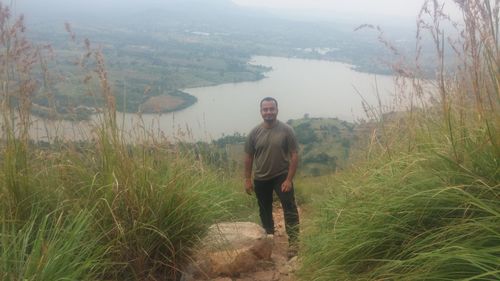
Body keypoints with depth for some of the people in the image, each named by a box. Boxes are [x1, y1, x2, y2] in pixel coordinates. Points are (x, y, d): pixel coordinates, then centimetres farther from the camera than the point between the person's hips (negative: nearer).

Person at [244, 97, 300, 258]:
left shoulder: (286, 130, -11)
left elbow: (294, 156, -10)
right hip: (261, 178, 3)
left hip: (281, 176, -3)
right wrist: (248, 179, 0)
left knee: (290, 209, -10)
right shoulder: (255, 132, -4)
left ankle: (293, 243, -4)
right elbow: (248, 157, 3)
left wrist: (289, 179, -15)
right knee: (265, 210, 16)